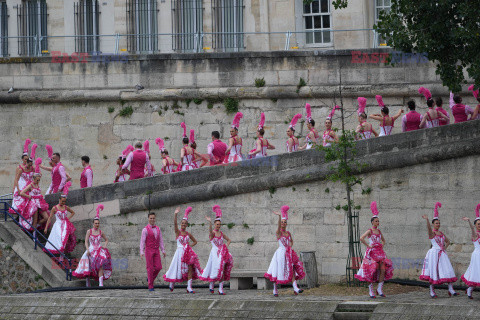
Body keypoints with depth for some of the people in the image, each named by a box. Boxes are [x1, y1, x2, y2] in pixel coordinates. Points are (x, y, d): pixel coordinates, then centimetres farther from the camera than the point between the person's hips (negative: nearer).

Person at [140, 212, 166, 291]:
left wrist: (163, 251, 4)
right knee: (150, 268, -6)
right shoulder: (145, 230, -7)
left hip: (156, 251, 5)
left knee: (158, 267, -6)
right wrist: (141, 252, -21)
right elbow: (142, 241, -11)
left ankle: (150, 278, 23)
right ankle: (150, 286, 0)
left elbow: (160, 241, 12)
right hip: (148, 251, -5)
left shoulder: (158, 229, 10)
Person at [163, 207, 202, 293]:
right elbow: (175, 224, -19)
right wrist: (175, 214, -33)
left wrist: (190, 246, 4)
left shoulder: (188, 234, 10)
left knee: (190, 268, -5)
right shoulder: (178, 232, -1)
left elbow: (195, 241, 23)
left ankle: (189, 287, -5)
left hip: (188, 252, 4)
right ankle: (172, 283, 25)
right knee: (178, 267, 1)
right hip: (180, 252, -3)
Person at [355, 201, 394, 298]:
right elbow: (361, 238, -21)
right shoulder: (369, 231, -6)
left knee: (383, 270, -6)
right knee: (371, 271, -4)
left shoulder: (379, 231, 14)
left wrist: (382, 246, 13)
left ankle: (379, 289, 1)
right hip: (372, 252, -6)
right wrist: (368, 246, -15)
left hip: (380, 252, 6)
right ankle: (371, 291, 3)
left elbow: (383, 240, 31)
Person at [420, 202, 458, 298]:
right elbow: (429, 228, -27)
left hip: (442, 253, 6)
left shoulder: (441, 233, 15)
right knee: (434, 271, -6)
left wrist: (445, 248, 8)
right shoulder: (432, 232, -5)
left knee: (448, 270, -2)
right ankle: (432, 291, -2)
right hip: (434, 253, -6)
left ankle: (450, 289, -2)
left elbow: (447, 241, 27)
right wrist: (427, 220, -46)